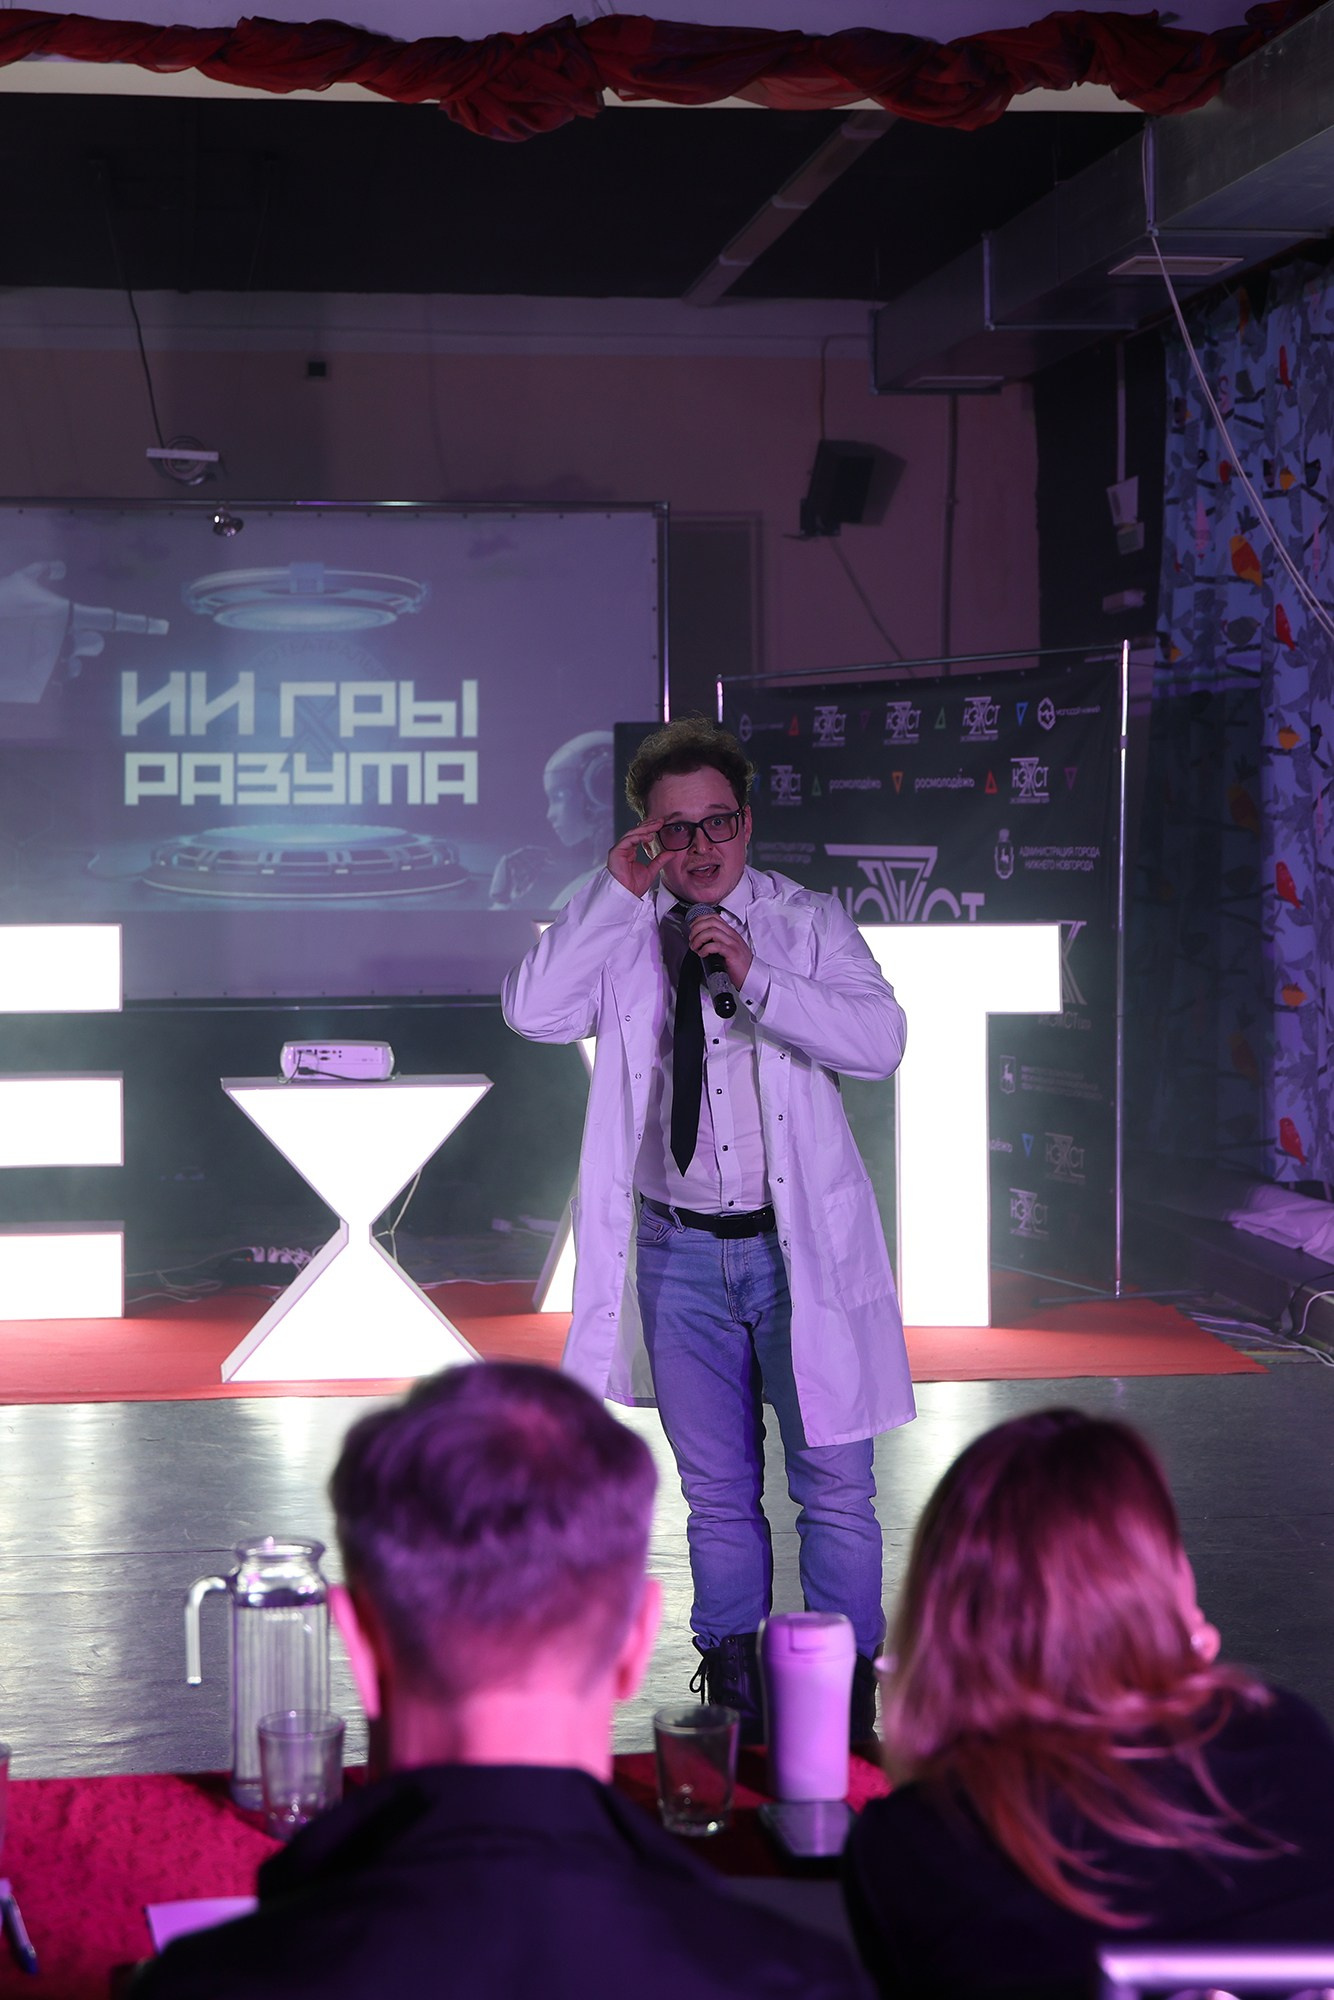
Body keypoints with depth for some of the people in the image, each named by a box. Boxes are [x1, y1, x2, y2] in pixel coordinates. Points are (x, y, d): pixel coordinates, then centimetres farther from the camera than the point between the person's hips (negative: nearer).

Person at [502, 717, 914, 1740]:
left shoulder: (809, 921, 2)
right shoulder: (619, 933, 4)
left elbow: (881, 1039, -12)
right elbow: (534, 1011, -12)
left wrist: (756, 977, -22)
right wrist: (614, 891, -13)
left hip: (799, 1244, -1)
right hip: (680, 1252, 1)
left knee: (834, 1482, 0)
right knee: (717, 1490, 12)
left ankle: (848, 1679, 10)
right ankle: (731, 1668, 23)